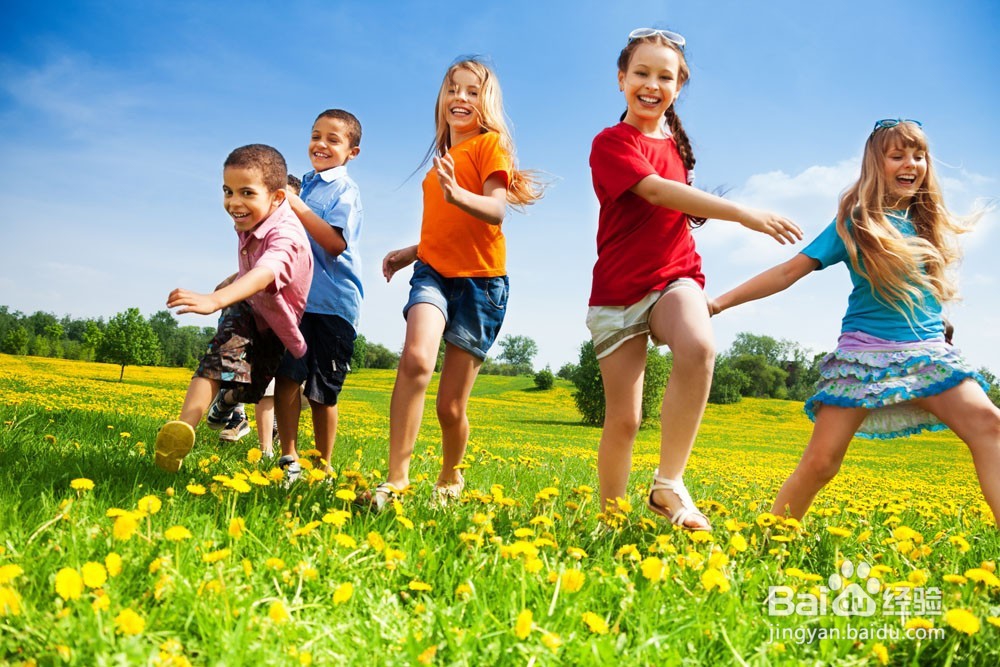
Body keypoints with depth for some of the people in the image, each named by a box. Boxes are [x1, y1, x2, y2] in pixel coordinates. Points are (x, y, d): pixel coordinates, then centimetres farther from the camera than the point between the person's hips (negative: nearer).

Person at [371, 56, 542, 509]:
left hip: (480, 280, -4)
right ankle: (396, 478, -23)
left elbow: (496, 211, -20)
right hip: (434, 273, 4)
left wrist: (458, 194, -38)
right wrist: (410, 253, 16)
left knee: (451, 407, -1)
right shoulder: (441, 157, 18)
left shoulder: (490, 144, -2)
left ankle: (450, 479, 28)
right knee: (416, 358, -28)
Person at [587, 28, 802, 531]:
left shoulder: (675, 144, 15)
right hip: (619, 289, -3)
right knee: (623, 419, -3)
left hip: (674, 278, 3)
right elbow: (656, 191, -22)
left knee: (698, 348, -32)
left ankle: (668, 485, -21)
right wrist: (745, 214, -28)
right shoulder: (611, 143, -5)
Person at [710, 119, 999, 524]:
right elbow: (790, 271, -3)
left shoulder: (928, 222, 14)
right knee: (821, 460, -8)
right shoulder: (855, 222, 2)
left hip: (928, 351, 4)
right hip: (864, 351, -4)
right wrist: (720, 303, -8)